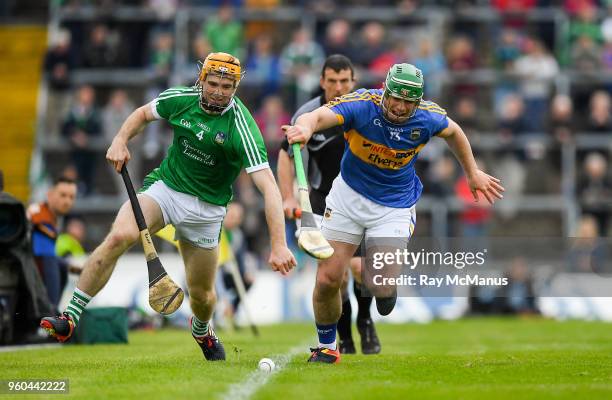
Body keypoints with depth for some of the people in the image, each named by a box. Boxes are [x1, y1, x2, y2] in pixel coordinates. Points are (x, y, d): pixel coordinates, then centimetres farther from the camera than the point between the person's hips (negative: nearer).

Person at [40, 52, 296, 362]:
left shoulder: (242, 129, -22)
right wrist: (120, 141, -7)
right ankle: (70, 318, -26)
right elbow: (143, 113, 14)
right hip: (165, 188, 1)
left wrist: (279, 245, -37)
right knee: (119, 235, -28)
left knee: (201, 293, 9)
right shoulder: (181, 99, -9)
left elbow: (268, 186, -28)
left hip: (206, 208, -1)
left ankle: (201, 330, 49)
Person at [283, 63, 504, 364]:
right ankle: (326, 347, 22)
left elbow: (453, 132, 9)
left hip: (395, 207, 0)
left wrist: (473, 173, 18)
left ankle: (386, 285, 23)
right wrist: (306, 127, -65)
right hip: (349, 195, 0)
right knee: (327, 279, -3)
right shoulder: (361, 105, -23)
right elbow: (319, 115, -41)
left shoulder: (428, 118, -15)